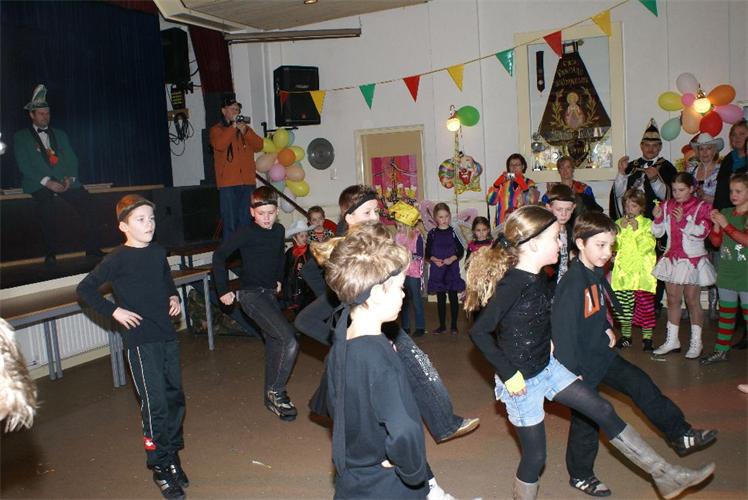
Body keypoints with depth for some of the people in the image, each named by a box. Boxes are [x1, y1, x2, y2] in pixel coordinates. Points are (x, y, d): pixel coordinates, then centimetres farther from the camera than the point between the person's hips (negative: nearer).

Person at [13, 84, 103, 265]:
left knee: (85, 200, -23)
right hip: (39, 184, -3)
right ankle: (50, 253, -23)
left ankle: (92, 248, -18)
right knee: (47, 205, -34)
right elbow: (24, 165, 0)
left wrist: (70, 177, -6)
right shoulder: (21, 137, 11)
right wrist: (47, 182, -14)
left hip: (65, 181, 3)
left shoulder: (60, 134, 23)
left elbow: (72, 159, 15)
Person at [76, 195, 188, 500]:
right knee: (155, 403, -5)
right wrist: (114, 311, -12)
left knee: (175, 398, 11)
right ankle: (160, 468, 9)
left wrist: (173, 296, 9)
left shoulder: (158, 252, 7)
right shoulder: (118, 259, -10)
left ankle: (172, 456, 27)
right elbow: (85, 289, -7)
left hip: (167, 335, 6)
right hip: (140, 340, -6)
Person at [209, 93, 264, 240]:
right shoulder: (216, 129, 7)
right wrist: (233, 127, -12)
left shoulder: (246, 128, 20)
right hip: (228, 183, -4)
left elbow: (259, 146, 6)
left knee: (246, 222, 7)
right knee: (230, 222, -5)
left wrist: (245, 131, -6)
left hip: (247, 181, 4)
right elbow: (219, 145, -14)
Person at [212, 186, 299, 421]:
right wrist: (223, 290, -12)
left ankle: (272, 398, 28)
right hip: (251, 294, -7)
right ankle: (276, 392, -3)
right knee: (289, 339, -19)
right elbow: (219, 255, -12)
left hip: (269, 293, 8)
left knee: (275, 343, 13)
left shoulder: (279, 231, 5)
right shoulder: (246, 232, -14)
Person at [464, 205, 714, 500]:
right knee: (535, 455, 5)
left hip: (547, 366, 8)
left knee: (604, 412, 9)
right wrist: (509, 375, -24)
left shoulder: (538, 277, 0)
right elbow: (478, 332, -28)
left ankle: (664, 475, 20)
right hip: (521, 381, -8)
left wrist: (546, 346, 7)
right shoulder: (512, 284, -27)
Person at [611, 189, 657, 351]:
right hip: (623, 271, 3)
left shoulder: (647, 224, 2)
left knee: (645, 304, -2)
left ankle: (647, 337, 9)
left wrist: (636, 230, -15)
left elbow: (647, 246, -11)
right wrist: (622, 229, -9)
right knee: (624, 304, 6)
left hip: (643, 271, -3)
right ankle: (625, 336, 20)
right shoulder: (618, 223, 11)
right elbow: (614, 245, 1)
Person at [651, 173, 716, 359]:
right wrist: (658, 218, -14)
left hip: (693, 259, -4)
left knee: (692, 300, 3)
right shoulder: (667, 205, 4)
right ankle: (672, 341, 19)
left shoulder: (702, 207, -6)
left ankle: (696, 343, 15)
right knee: (672, 299, 9)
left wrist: (683, 221, -27)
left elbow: (703, 232, -16)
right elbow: (658, 233, 4)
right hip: (672, 258, 4)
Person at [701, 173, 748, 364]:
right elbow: (716, 242, 10)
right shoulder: (725, 213, 9)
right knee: (726, 313, 13)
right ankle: (721, 351, 21)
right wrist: (716, 224, -6)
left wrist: (726, 225, -18)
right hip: (727, 274, 5)